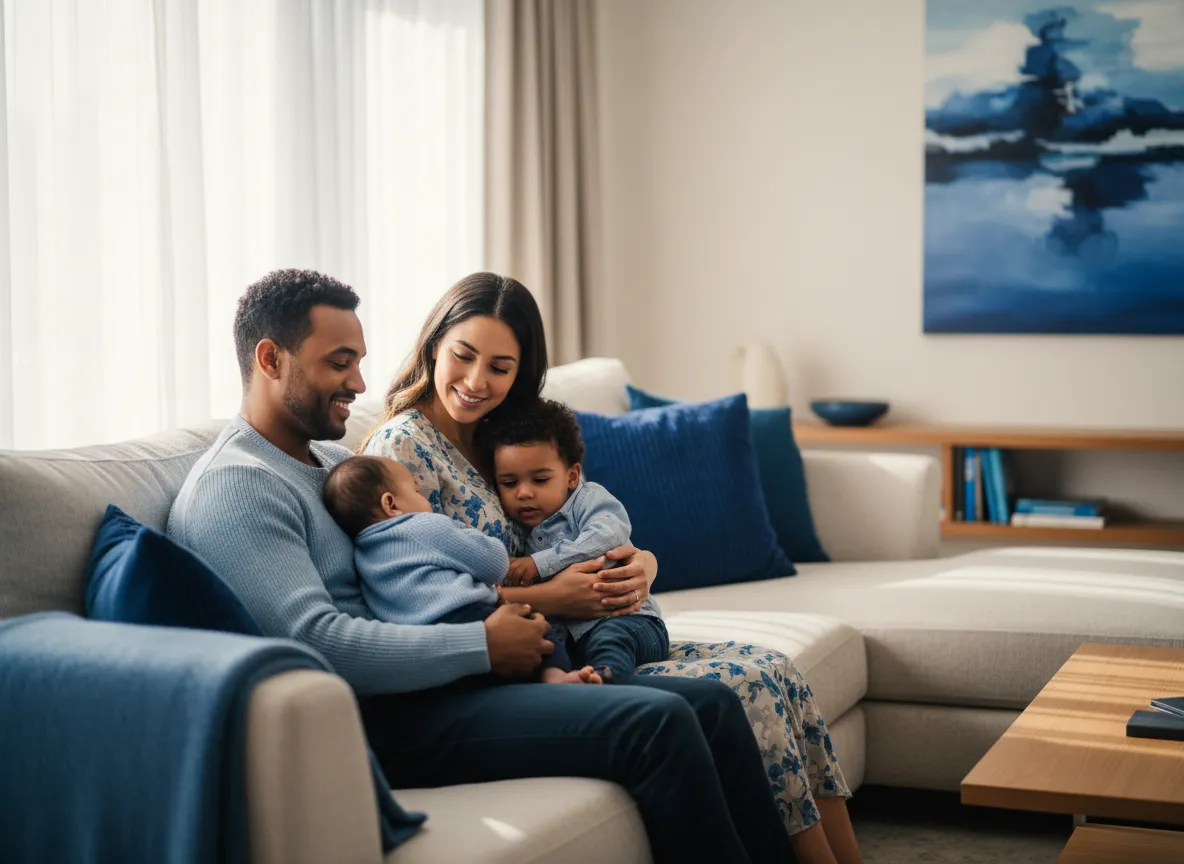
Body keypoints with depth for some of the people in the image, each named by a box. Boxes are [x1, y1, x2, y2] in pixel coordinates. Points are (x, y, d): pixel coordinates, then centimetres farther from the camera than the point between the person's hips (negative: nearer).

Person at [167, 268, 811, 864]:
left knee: (710, 703, -2)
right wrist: (485, 644, -18)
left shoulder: (335, 461, 22)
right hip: (379, 718, -9)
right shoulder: (232, 487, -9)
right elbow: (318, 643, -23)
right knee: (656, 724, -22)